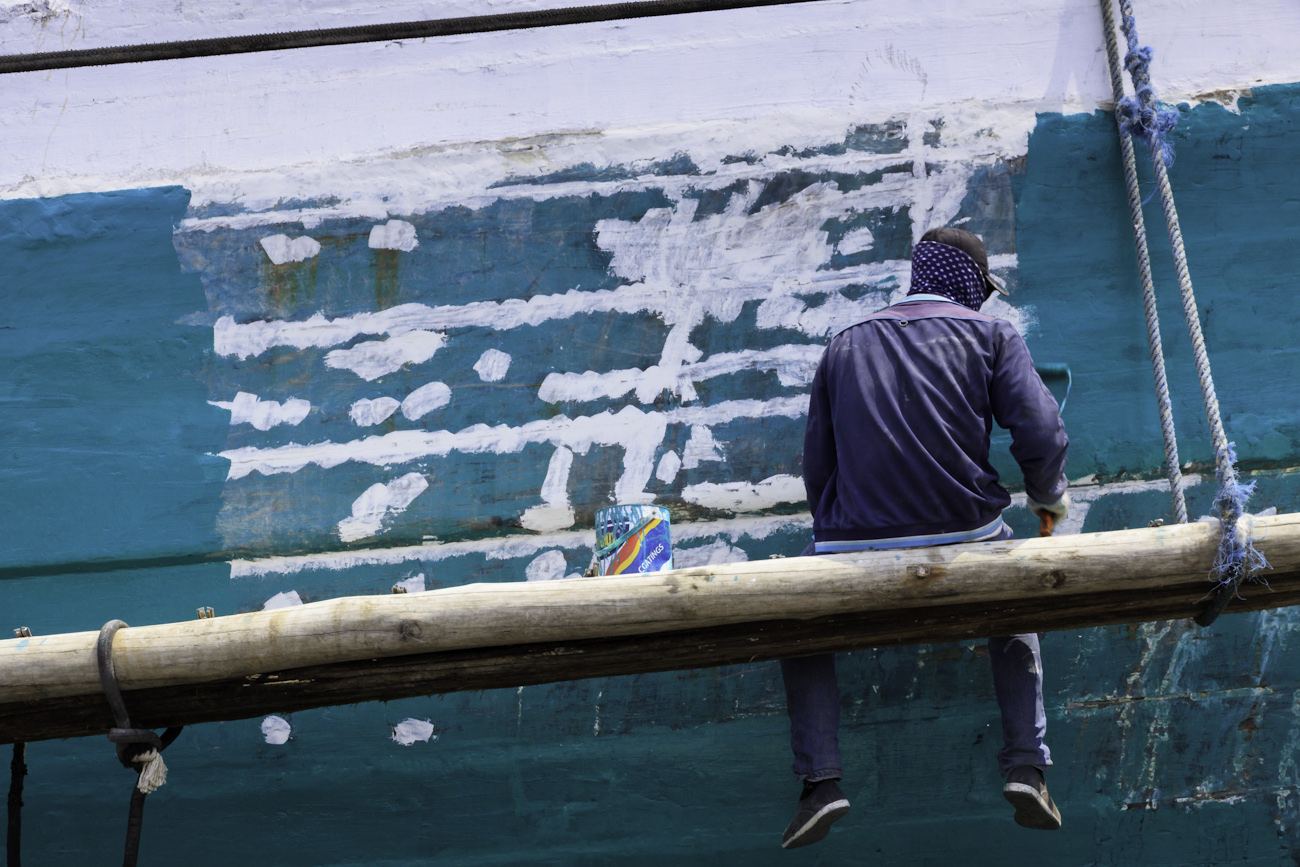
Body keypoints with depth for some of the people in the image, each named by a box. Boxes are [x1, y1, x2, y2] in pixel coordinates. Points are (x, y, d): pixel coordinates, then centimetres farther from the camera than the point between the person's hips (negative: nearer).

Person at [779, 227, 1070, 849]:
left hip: (855, 546, 0)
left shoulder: (846, 345, 18)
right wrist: (1049, 495, 18)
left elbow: (817, 467, 14)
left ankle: (820, 779, 7)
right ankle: (1026, 765, 16)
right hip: (966, 537, 0)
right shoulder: (990, 334, 11)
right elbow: (1041, 433, -2)